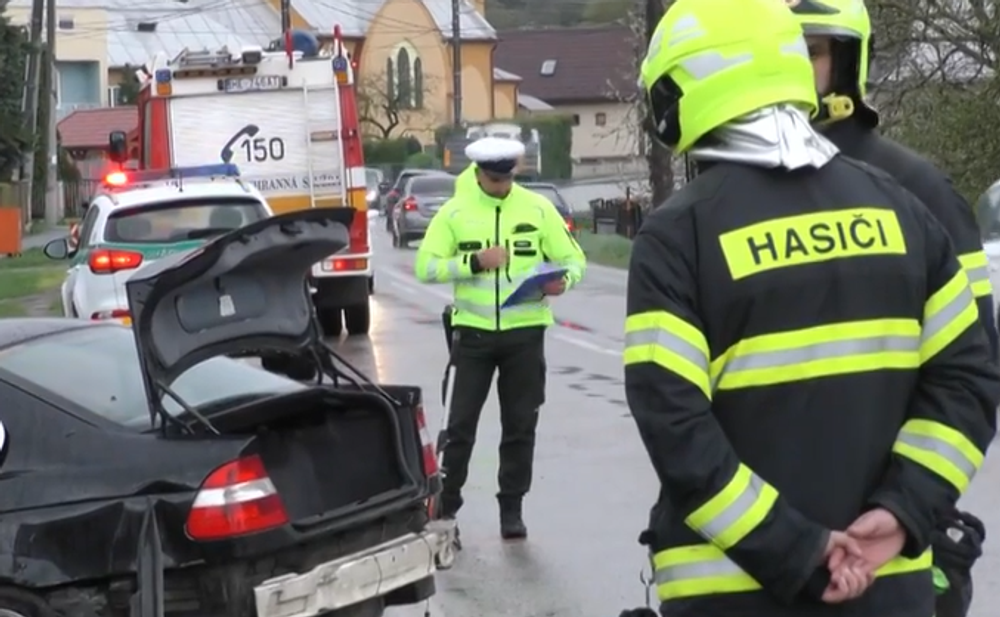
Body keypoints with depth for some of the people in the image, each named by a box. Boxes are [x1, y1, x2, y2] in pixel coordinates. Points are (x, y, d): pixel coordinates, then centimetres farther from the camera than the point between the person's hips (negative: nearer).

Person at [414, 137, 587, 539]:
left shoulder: (538, 209, 1)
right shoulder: (454, 212, -2)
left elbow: (573, 258, 5)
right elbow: (425, 267, -5)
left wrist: (563, 280, -18)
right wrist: (475, 261, -18)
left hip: (525, 331, 1)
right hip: (473, 331, -1)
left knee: (520, 426, 7)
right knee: (460, 424, 3)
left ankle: (512, 509, 18)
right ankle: (445, 505, 16)